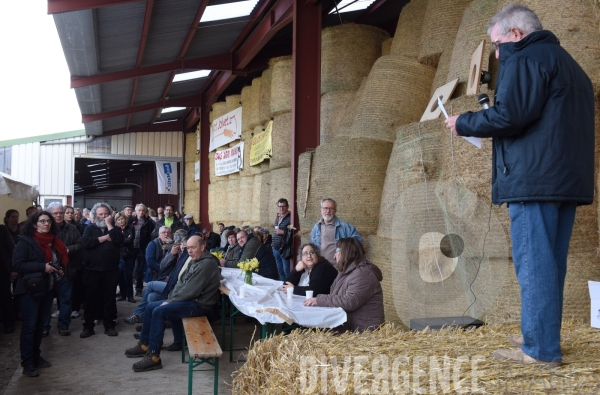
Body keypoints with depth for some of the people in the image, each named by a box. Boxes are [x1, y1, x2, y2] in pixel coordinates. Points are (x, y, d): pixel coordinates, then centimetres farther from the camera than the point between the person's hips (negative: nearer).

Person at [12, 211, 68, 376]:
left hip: (47, 289, 7)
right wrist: (42, 266, -23)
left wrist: (59, 270, 2)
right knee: (29, 325, -2)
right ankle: (27, 363, 4)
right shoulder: (25, 242, -11)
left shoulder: (53, 242, 10)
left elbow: (60, 261, 24)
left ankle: (36, 356, 24)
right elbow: (17, 265, -20)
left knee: (40, 324, 13)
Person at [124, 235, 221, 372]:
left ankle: (153, 357, -18)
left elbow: (191, 291, -24)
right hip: (188, 299, 10)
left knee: (159, 312, -23)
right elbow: (181, 283, 15)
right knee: (150, 307, 9)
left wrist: (170, 301, -15)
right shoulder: (193, 261, 11)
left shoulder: (207, 264, -20)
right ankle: (144, 345, 22)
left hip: (199, 304, -10)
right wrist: (170, 298, -1)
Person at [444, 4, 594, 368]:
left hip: (534, 178, -10)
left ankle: (541, 349, -2)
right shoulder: (568, 62, 25)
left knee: (533, 264, -6)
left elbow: (509, 116, -18)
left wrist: (464, 123, -3)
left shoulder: (525, 58, -5)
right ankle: (543, 337, 20)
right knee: (551, 262, 13)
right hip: (568, 178, 10)